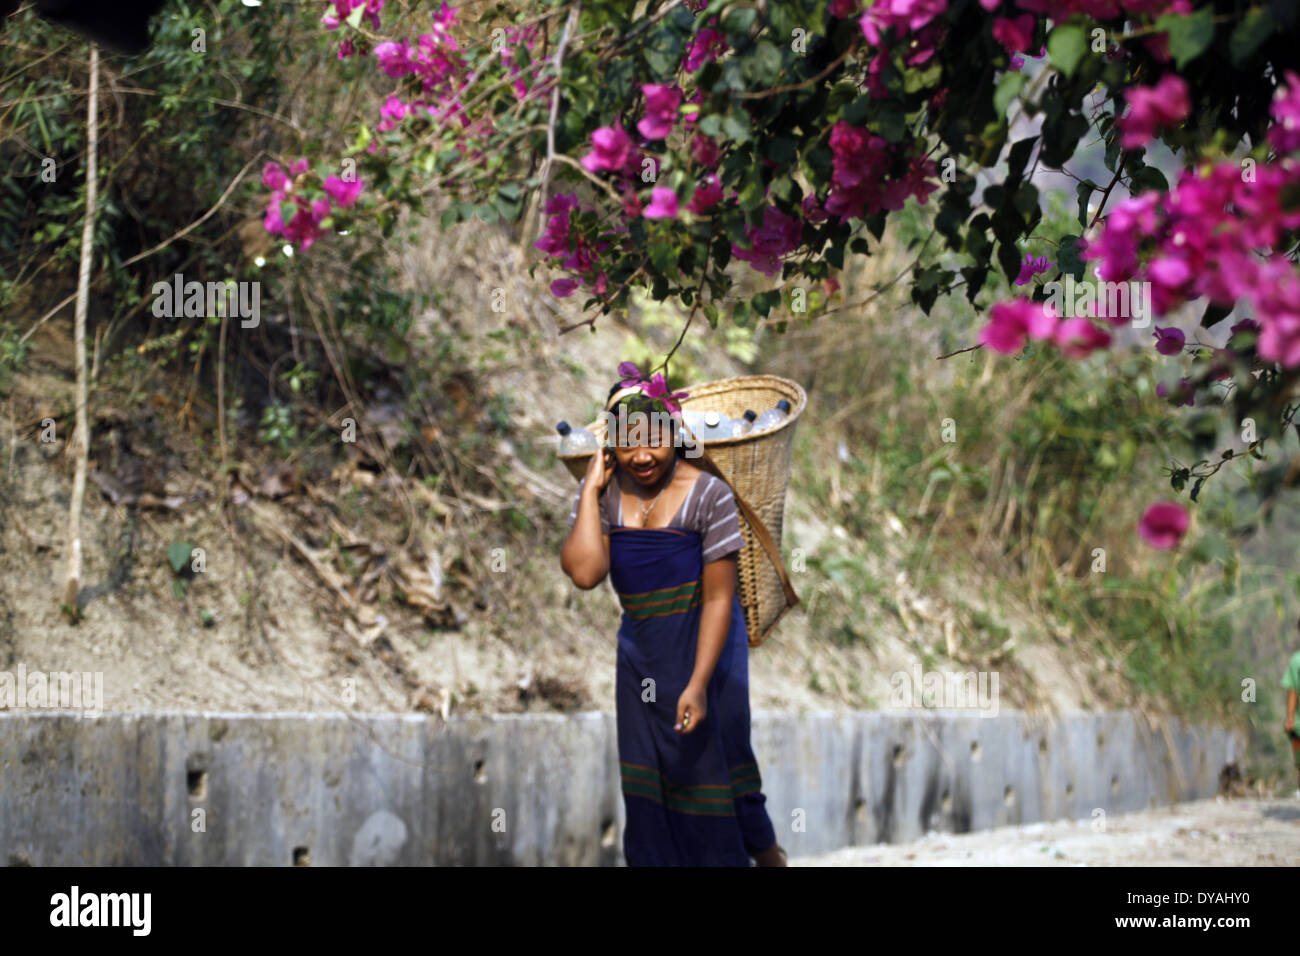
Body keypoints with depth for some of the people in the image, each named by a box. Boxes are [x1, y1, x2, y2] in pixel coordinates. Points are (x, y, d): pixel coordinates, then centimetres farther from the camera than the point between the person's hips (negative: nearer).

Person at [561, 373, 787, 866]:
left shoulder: (707, 494, -15)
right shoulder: (602, 494, -4)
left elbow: (719, 597, -15)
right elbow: (585, 572, -21)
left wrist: (698, 685, -20)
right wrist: (592, 489, -16)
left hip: (704, 646, -4)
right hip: (640, 653, 4)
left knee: (711, 762, 1)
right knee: (646, 771, 10)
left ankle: (763, 849, 25)